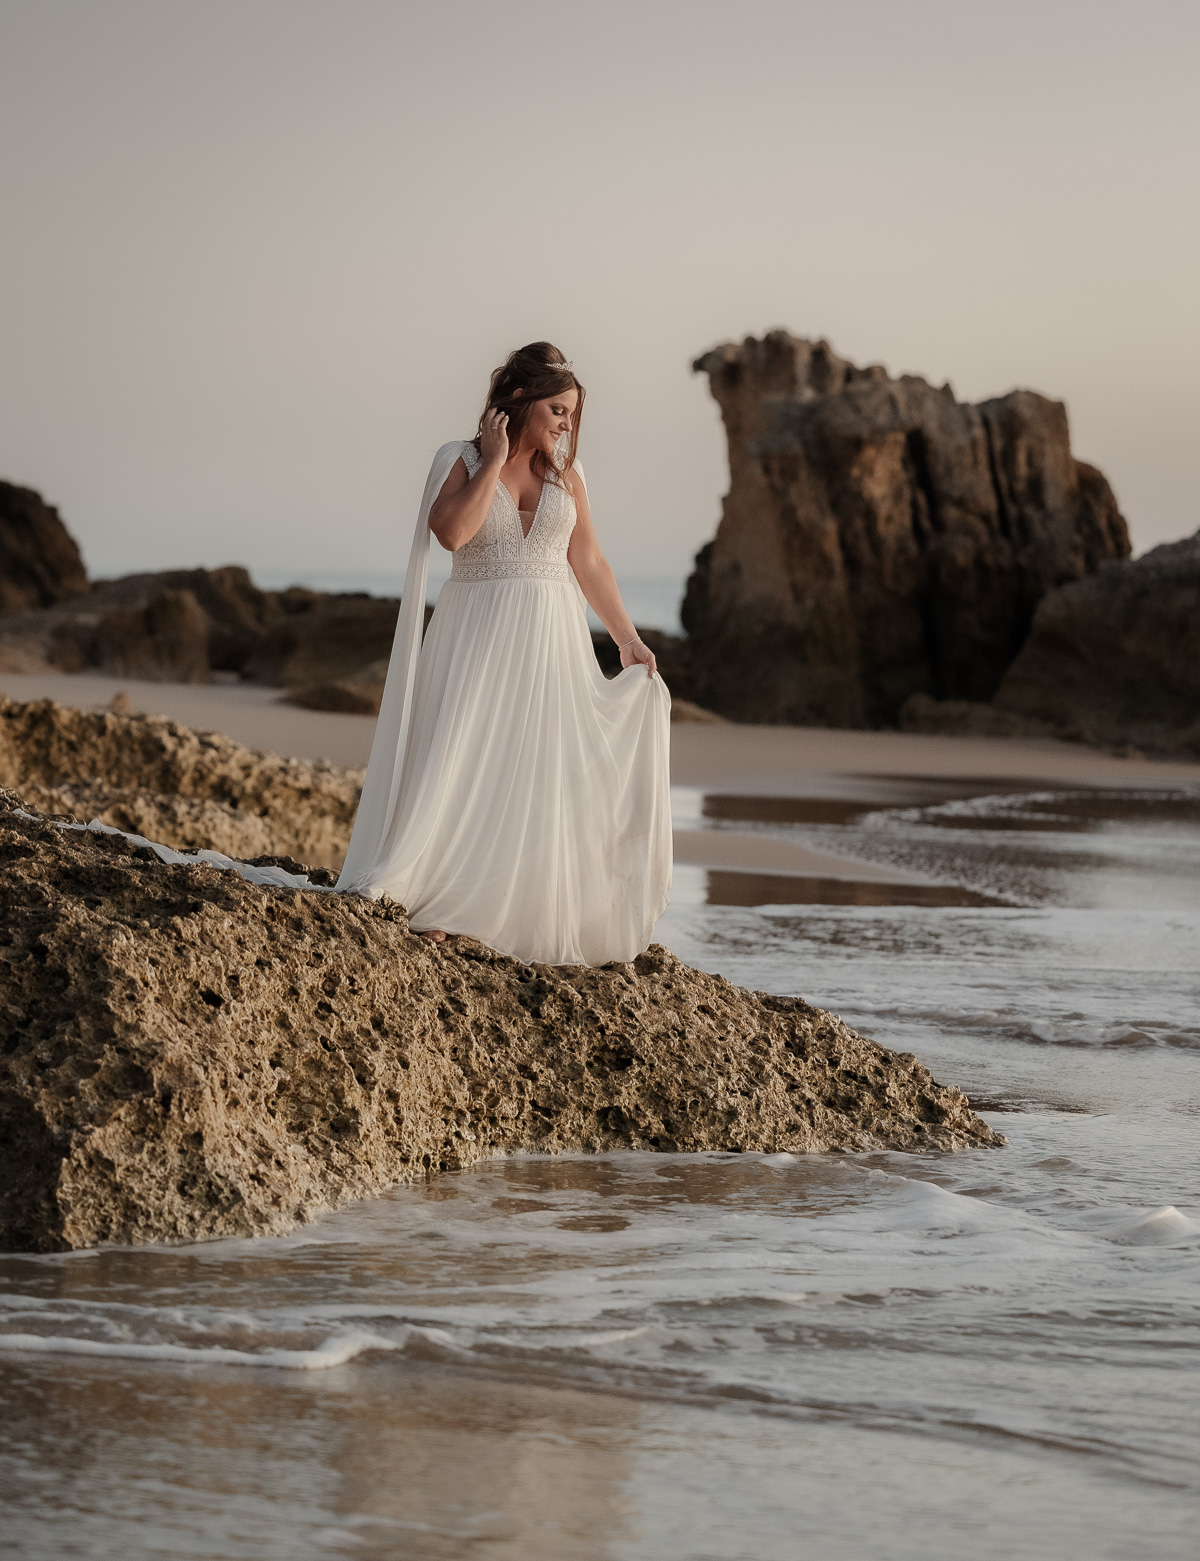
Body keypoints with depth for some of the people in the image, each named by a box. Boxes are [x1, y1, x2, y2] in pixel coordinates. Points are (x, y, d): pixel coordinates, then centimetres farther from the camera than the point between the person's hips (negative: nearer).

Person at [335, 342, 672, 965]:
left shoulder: (564, 471, 8)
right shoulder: (460, 460, -3)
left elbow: (588, 562, 13)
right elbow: (451, 531, -22)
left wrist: (627, 638, 14)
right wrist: (494, 461, -15)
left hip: (551, 643, 4)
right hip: (478, 637, -4)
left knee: (543, 773, 4)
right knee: (460, 764, -9)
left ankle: (534, 920, 8)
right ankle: (432, 913, -8)